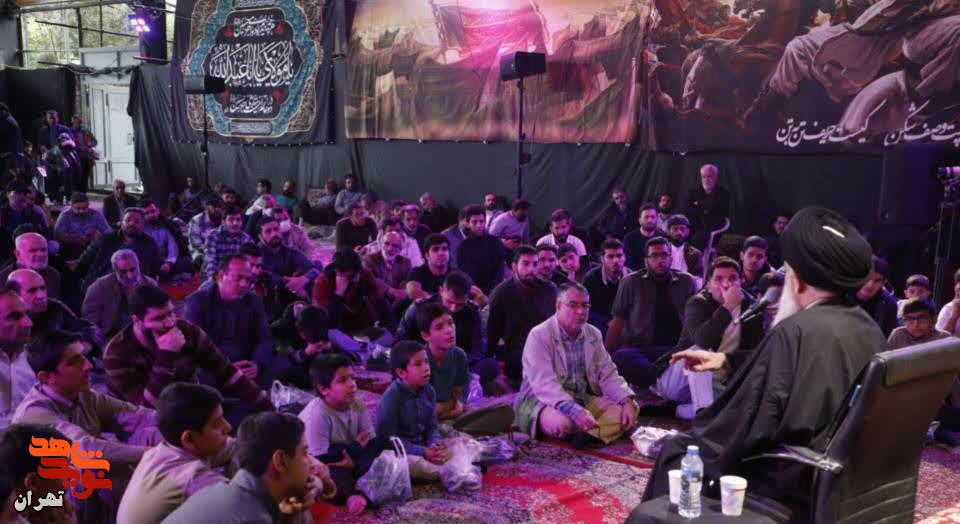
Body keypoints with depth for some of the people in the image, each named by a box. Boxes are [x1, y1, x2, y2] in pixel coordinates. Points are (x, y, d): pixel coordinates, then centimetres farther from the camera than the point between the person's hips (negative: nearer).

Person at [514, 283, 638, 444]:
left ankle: (589, 434, -28)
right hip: (544, 401, -6)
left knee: (629, 410, -11)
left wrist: (626, 401, -14)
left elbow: (608, 374, 6)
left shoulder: (593, 334, 8)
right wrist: (575, 411, -38)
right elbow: (544, 384, -26)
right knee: (562, 423, -38)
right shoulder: (539, 335, -14)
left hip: (584, 399, 7)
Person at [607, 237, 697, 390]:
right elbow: (618, 321, 7)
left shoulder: (687, 282, 11)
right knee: (621, 357, -37)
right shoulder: (631, 282, 7)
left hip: (677, 348, 1)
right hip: (639, 348, -1)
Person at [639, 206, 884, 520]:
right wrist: (728, 360, 22)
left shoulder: (797, 331, -24)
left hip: (794, 487, -8)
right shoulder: (869, 330, 2)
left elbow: (752, 425, -18)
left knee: (675, 453, 9)